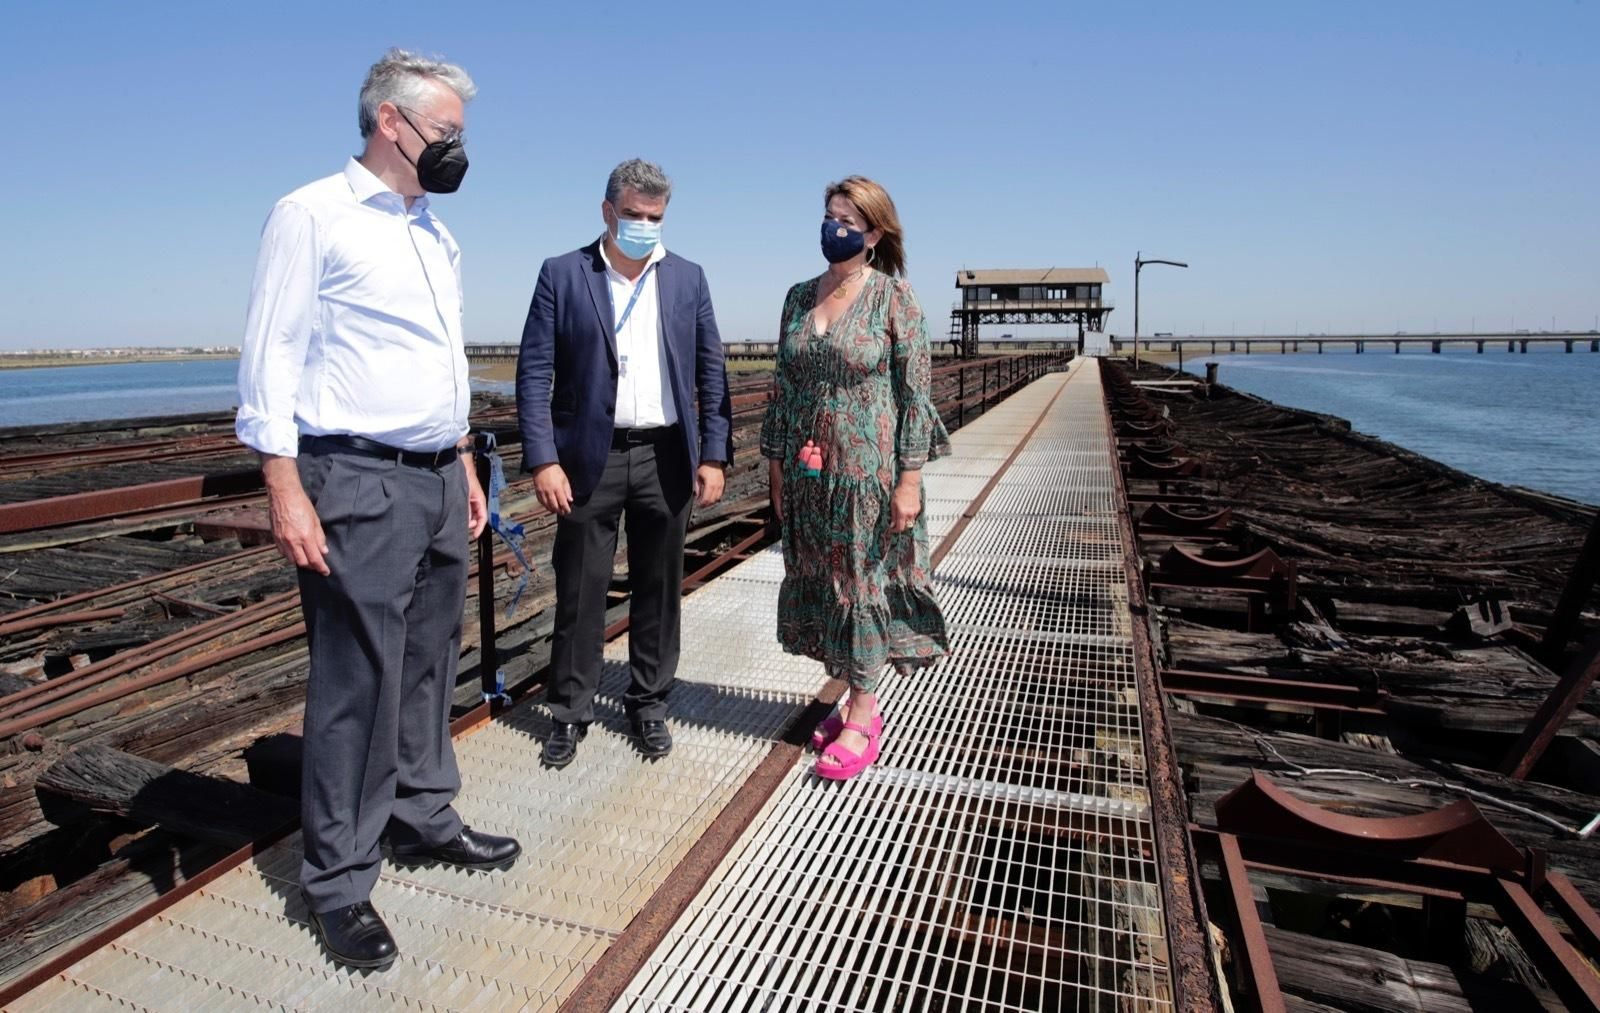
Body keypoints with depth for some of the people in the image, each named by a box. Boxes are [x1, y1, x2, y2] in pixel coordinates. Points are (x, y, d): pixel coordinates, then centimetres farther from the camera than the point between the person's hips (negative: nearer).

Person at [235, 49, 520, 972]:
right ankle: (339, 882, 14)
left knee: (430, 665, 13)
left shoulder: (438, 235, 17)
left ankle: (423, 819, 30)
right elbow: (270, 357, -9)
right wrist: (286, 492, -16)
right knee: (357, 682, -1)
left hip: (439, 481, 7)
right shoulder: (312, 216, -4)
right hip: (359, 485, -7)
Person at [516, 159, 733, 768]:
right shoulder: (562, 275, 2)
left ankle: (649, 704, 27)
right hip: (589, 458, -2)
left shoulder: (688, 279, 9)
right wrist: (542, 460, -11)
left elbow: (711, 373, 7)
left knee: (658, 590, 10)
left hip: (666, 457, 2)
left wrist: (714, 455, -1)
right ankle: (571, 712, 22)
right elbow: (534, 373, -2)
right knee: (580, 592, 6)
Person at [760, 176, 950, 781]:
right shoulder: (799, 297, 8)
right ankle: (858, 701, 28)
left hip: (869, 469, -5)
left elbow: (916, 392, -9)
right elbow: (784, 385, 10)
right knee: (823, 583, 11)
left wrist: (909, 479, -13)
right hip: (808, 473, 6)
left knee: (864, 582, 4)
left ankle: (862, 717, 18)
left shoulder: (894, 298, -7)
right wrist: (776, 464, 9)